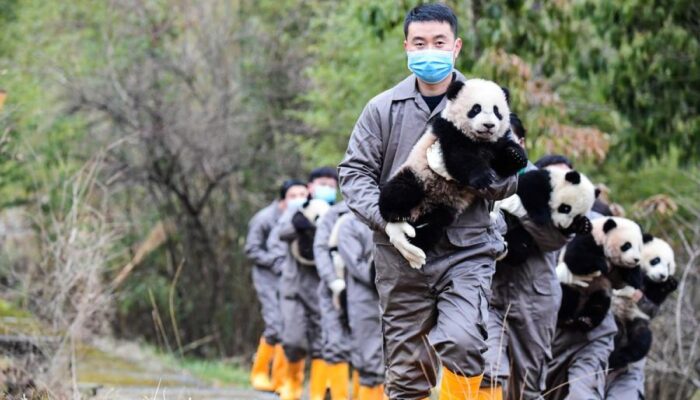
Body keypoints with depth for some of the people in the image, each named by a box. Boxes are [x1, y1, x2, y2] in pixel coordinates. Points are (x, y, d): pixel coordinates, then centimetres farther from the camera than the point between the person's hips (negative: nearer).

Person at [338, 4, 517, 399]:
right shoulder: (384, 108, 5)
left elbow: (508, 180, 5)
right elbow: (354, 173, 5)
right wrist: (386, 220, -11)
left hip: (467, 250, -1)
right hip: (402, 255, 2)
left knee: (461, 340, -24)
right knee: (406, 368, 6)